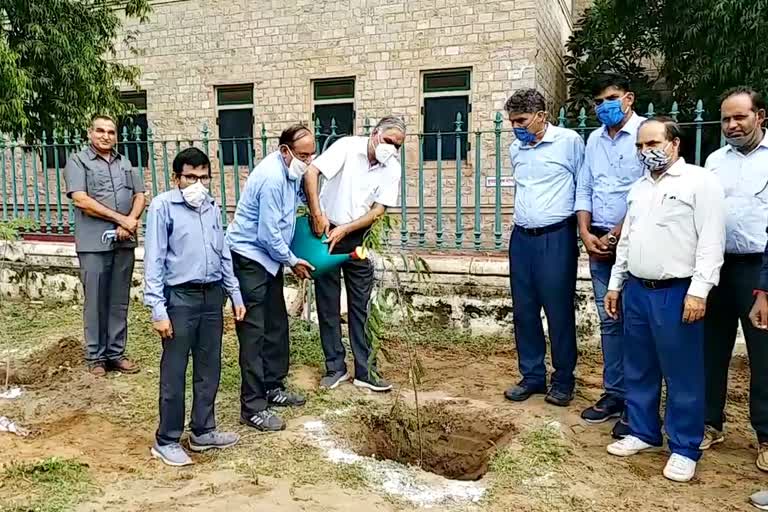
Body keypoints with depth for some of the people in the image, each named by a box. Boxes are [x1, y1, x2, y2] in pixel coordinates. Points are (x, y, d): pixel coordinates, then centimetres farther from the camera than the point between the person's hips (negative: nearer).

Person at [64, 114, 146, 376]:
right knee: (95, 301, 2)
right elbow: (81, 200, -10)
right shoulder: (77, 161, 1)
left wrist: (131, 221, -9)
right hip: (94, 243, -4)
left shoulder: (126, 163, 16)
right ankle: (96, 355, 13)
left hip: (124, 242, 4)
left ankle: (116, 353, 18)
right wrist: (121, 219, -12)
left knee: (119, 301, 9)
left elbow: (140, 196, 11)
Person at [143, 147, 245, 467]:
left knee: (209, 369, 14)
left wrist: (235, 294, 13)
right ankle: (166, 440, 18)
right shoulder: (163, 206, -8)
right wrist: (158, 309, -15)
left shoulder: (212, 208, 10)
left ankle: (203, 431, 29)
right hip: (180, 297, -6)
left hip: (213, 296, 6)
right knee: (174, 373, 3)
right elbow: (154, 260, -10)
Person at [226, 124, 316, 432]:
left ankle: (273, 388, 27)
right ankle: (252, 407, -1)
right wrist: (292, 261, -9)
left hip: (270, 256, 10)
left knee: (276, 325, 14)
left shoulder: (290, 170, 3)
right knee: (254, 331, -7)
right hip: (249, 256, -10)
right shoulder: (272, 178, -25)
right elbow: (269, 234, -24)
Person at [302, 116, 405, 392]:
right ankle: (335, 367, 16)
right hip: (325, 232, -3)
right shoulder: (347, 146, -11)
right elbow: (311, 173, -19)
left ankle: (364, 370, 12)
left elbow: (378, 210, -7)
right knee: (328, 303, 4)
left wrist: (344, 229, -17)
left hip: (357, 237, 3)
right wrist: (317, 214, -25)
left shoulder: (392, 168, -2)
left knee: (360, 305, 4)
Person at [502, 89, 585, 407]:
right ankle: (532, 376, 22)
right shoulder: (515, 149, 10)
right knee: (524, 310, 9)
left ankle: (563, 381, 16)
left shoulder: (569, 141, -6)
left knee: (559, 312, 2)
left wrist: (584, 231, 0)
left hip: (556, 238, -5)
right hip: (521, 238, 6)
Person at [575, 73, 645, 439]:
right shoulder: (594, 140, 14)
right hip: (598, 242, 6)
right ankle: (614, 394, 22)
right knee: (608, 321, 11)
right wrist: (586, 234, 1)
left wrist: (616, 236, -13)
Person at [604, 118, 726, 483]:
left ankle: (684, 449, 15)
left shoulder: (700, 181, -6)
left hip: (677, 293, -7)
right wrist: (615, 284, 17)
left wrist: (698, 290, -19)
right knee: (638, 369, 14)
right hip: (636, 291, 7)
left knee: (682, 375, 3)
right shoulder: (638, 189, 16)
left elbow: (711, 241, -12)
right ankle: (643, 432, 29)